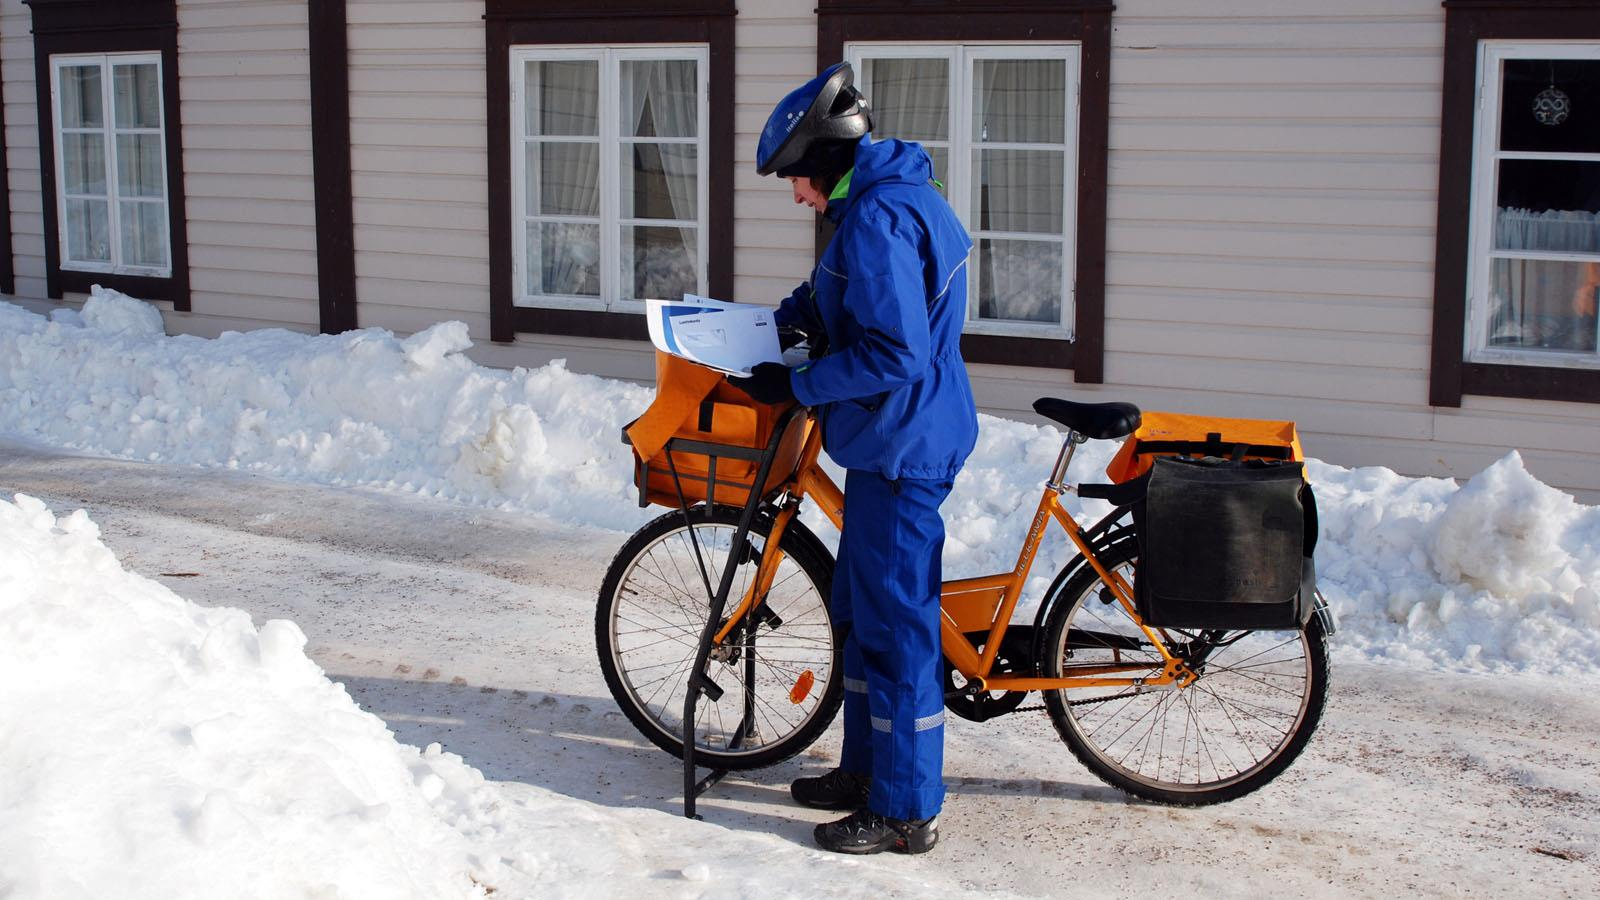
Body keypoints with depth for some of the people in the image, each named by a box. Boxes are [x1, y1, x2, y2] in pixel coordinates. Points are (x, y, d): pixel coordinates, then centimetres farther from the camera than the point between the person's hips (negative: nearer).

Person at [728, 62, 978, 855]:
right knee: (862, 611, 20)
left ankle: (906, 811, 7)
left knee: (895, 624, -3)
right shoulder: (900, 196, 12)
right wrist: (773, 323, 12)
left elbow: (892, 356, -27)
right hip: (895, 439, 11)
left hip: (900, 451, -11)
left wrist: (795, 385, -18)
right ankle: (868, 769, 32)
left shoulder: (878, 220, -22)